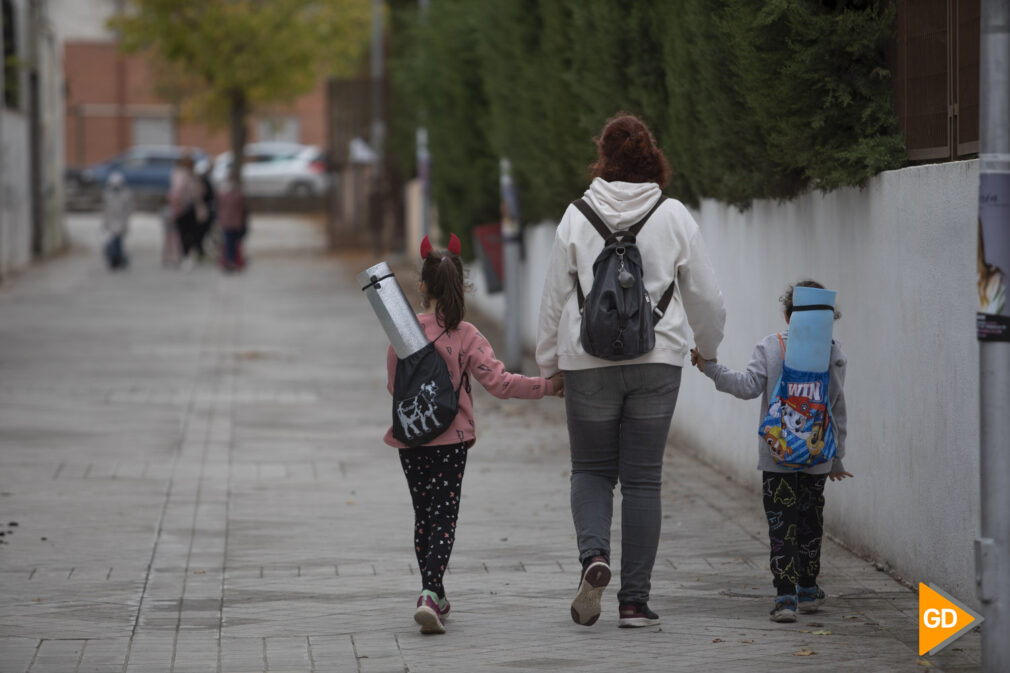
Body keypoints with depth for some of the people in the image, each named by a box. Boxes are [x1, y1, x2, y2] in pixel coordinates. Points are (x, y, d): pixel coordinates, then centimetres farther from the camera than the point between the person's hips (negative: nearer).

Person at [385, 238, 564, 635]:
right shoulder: (465, 336, -10)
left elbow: (394, 385, 9)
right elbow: (498, 382, -14)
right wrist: (547, 386, -6)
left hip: (411, 441, 3)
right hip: (451, 438, -3)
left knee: (424, 516, 16)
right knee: (444, 518, -1)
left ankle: (433, 595, 24)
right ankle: (430, 595, -19)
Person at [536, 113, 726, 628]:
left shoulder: (577, 217, -3)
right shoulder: (673, 215, -1)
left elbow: (554, 296, 1)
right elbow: (705, 295, 5)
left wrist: (548, 363, 14)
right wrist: (708, 348, 24)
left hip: (590, 360, 0)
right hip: (657, 359, 0)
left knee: (591, 468, 14)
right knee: (643, 478, 5)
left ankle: (593, 555, -13)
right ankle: (634, 599, 3)